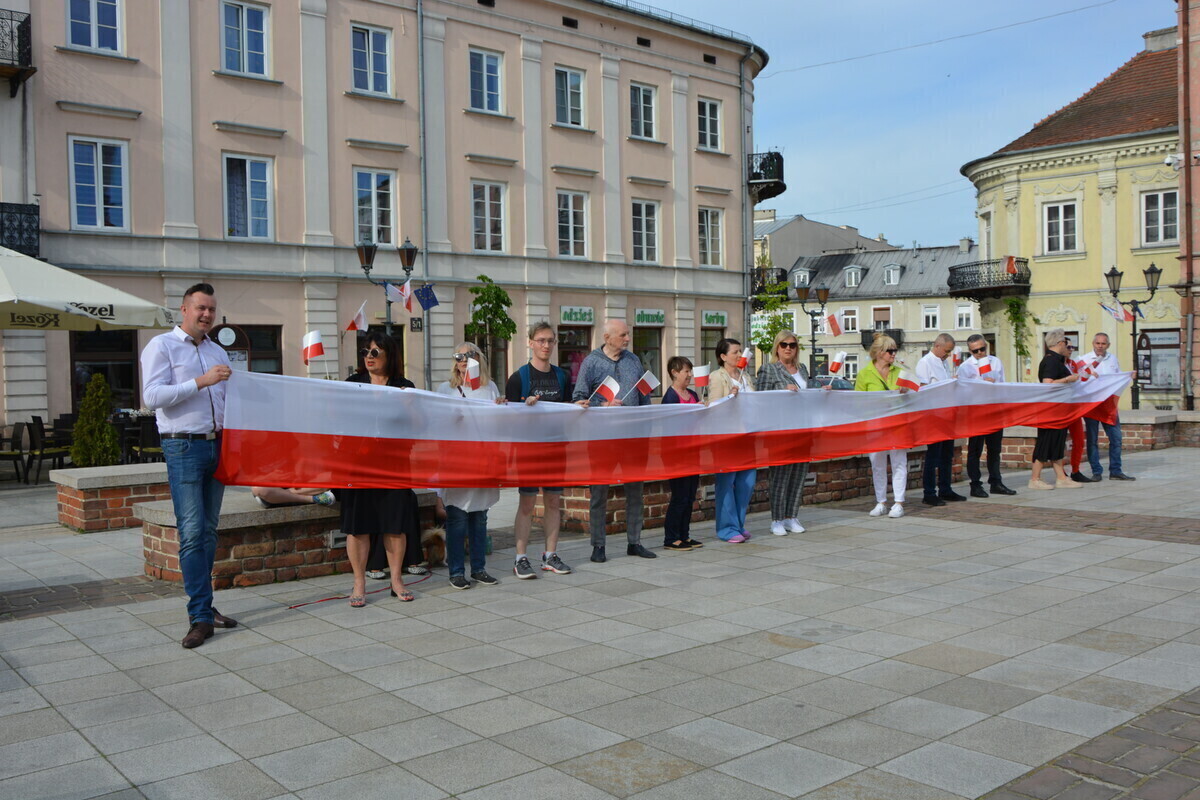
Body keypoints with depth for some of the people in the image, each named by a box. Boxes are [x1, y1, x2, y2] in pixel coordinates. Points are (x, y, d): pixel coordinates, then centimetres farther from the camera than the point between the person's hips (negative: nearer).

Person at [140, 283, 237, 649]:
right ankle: (200, 616, -8)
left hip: (217, 445, 6)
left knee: (209, 531, 9)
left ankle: (204, 606, 16)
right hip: (183, 446, -6)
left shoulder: (218, 351, 18)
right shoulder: (162, 346, 0)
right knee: (191, 532, -10)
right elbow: (153, 395, -13)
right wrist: (201, 381, -18)